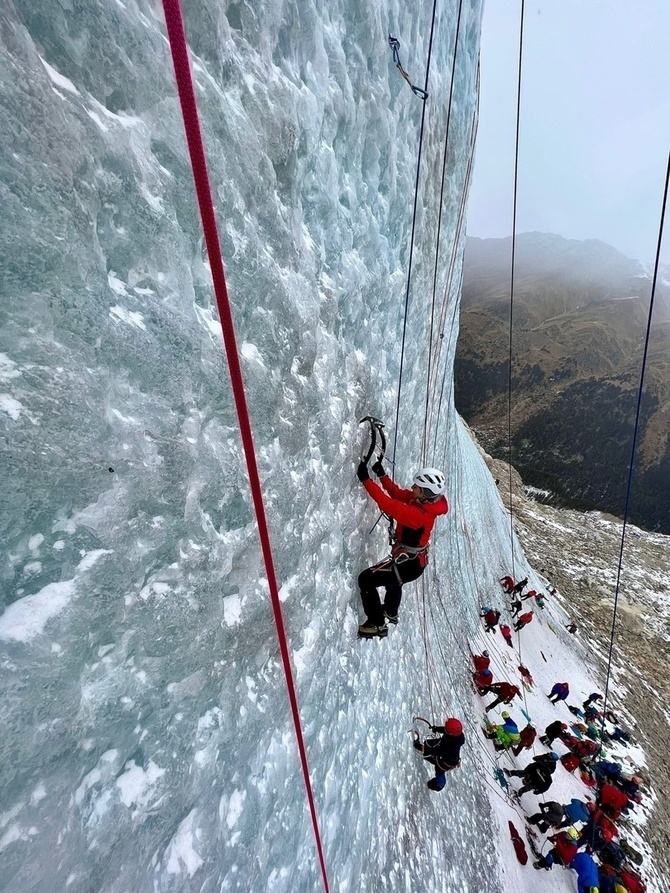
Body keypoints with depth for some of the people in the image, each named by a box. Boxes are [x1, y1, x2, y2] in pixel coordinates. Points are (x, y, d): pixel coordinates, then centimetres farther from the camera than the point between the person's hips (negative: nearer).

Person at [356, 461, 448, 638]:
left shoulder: (420, 515, -36)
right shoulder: (424, 501, -10)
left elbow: (390, 505, -41)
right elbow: (397, 493, -3)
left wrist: (365, 480, -39)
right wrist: (382, 475, -16)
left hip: (408, 564, -10)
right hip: (415, 558, 10)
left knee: (366, 579, -7)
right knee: (391, 576, 37)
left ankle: (377, 624, 6)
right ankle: (391, 612, 61)